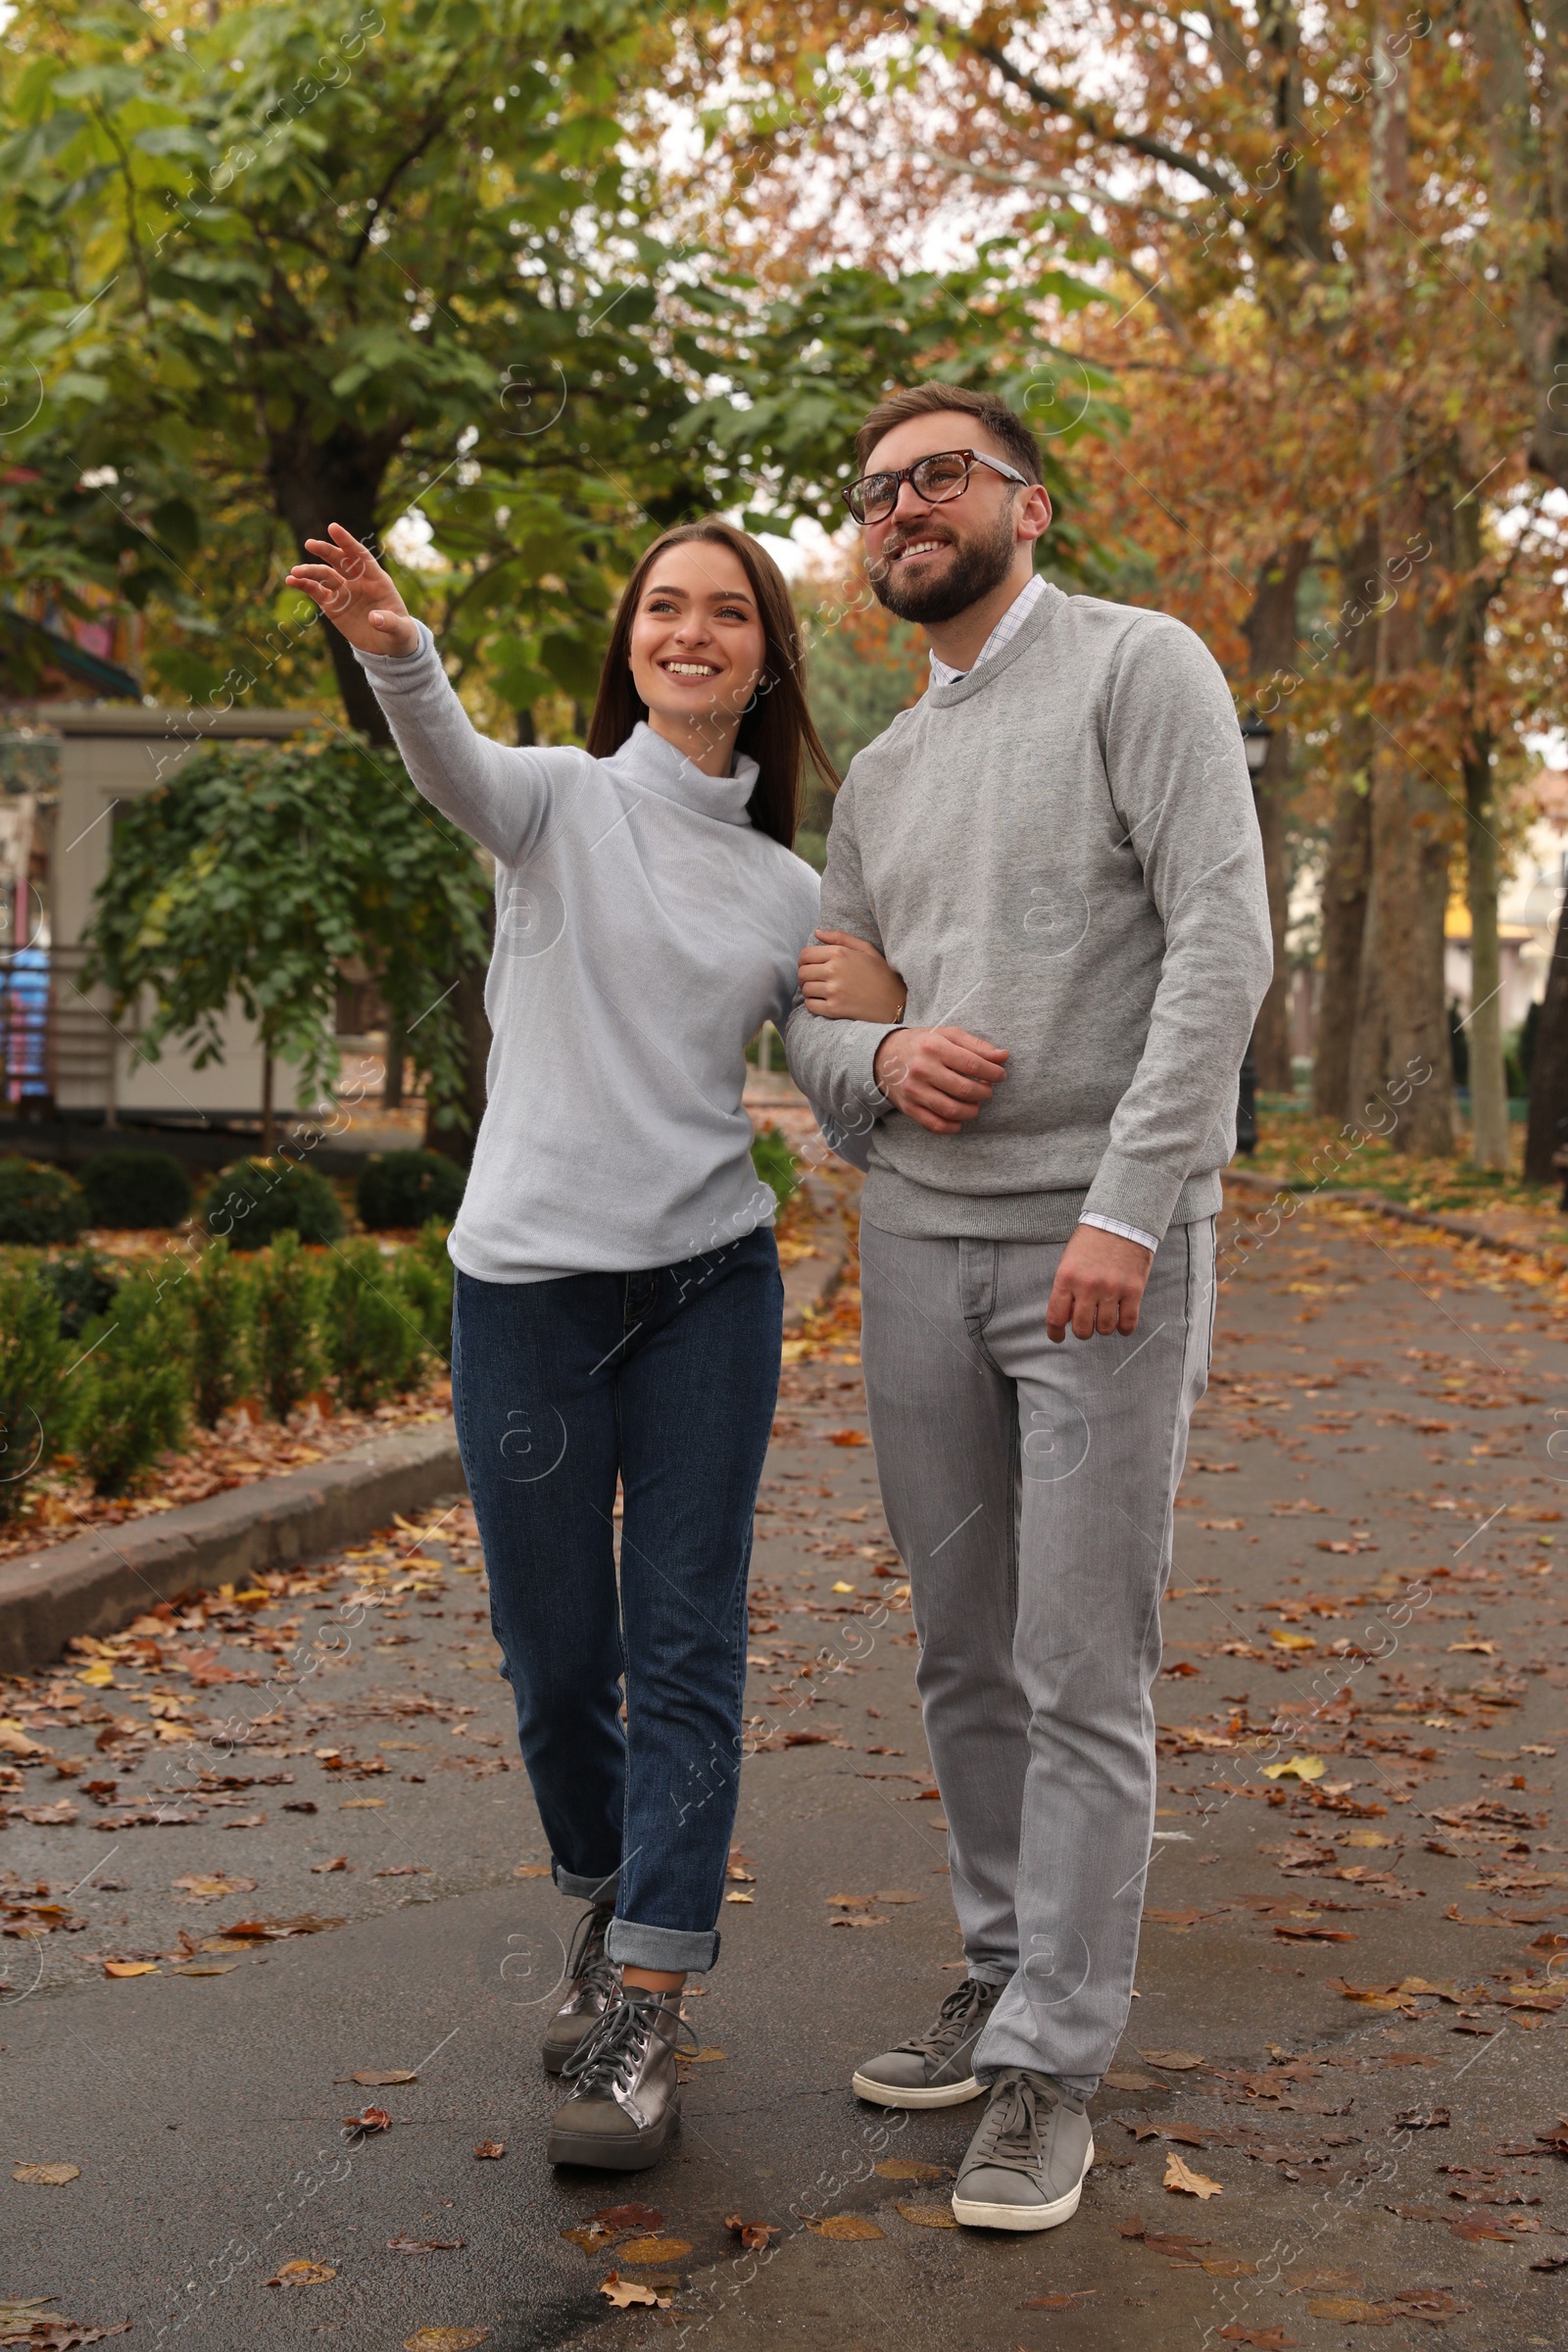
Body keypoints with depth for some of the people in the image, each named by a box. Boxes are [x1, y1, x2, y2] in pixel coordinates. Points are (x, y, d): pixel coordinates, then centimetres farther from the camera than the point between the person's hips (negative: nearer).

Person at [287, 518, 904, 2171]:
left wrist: (877, 1027, -7)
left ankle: (644, 2013, 4)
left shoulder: (785, 888, 10)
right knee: (554, 1658, 7)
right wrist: (398, 654, -46)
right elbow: (453, 764, -24)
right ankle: (607, 1904, 33)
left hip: (709, 1288, 2)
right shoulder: (562, 803, 0)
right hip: (528, 1285, -2)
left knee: (685, 1651, -2)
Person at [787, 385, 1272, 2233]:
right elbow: (808, 1010, 18)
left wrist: (1125, 1208, -20)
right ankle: (1004, 1980, 27)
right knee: (964, 1658, 12)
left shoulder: (1140, 668, -3)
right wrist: (879, 1058, -8)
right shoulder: (879, 775, 17)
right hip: (917, 1244, 7)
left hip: (1103, 1244, -6)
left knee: (1082, 1677, -4)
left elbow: (1221, 940, -13)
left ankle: (1052, 2065, 5)